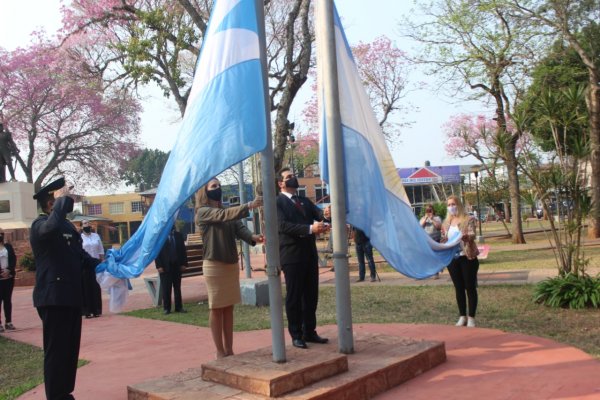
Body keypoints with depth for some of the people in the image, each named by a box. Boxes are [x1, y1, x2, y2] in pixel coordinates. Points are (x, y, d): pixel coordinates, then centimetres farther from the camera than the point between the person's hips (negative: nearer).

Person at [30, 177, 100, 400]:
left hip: (71, 296, 9)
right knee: (56, 349, -2)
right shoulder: (40, 225, -12)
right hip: (53, 298, -9)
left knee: (70, 348, 16)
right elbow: (52, 227, -38)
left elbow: (80, 255, 21)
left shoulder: (67, 225, 16)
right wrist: (61, 199, -25)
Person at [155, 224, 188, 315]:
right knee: (166, 289, 2)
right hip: (165, 266, -3)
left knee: (177, 287, 8)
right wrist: (159, 266, -12)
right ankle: (166, 308, 10)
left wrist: (184, 263, 0)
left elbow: (183, 250, 8)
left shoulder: (179, 235, 8)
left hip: (177, 266, 3)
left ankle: (179, 307, 13)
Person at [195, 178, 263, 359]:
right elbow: (225, 215, -24)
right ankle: (220, 352, 8)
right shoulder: (203, 212, -7)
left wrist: (252, 237, -22)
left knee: (229, 307, 10)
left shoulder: (224, 211, 13)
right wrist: (249, 205, -35)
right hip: (214, 265, -7)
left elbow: (238, 227, -2)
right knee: (217, 308, 0)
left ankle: (229, 350, 17)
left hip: (232, 264, 7)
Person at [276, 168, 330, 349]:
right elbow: (283, 225, -19)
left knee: (311, 295, 10)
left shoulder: (305, 201, 19)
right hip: (292, 256, -7)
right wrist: (310, 229, -26)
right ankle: (296, 335, 11)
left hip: (310, 254, 7)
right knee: (294, 297, 1)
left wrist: (326, 215, -21)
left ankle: (310, 332, 21)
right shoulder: (277, 202, -4)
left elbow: (319, 214, 4)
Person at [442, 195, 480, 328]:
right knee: (458, 288, 9)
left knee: (470, 287, 0)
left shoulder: (468, 219, -5)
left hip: (467, 257, -5)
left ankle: (471, 317, 7)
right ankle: (462, 317, 18)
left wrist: (466, 236, -40)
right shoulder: (447, 222, 11)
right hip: (452, 258, 5)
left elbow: (473, 234, -20)